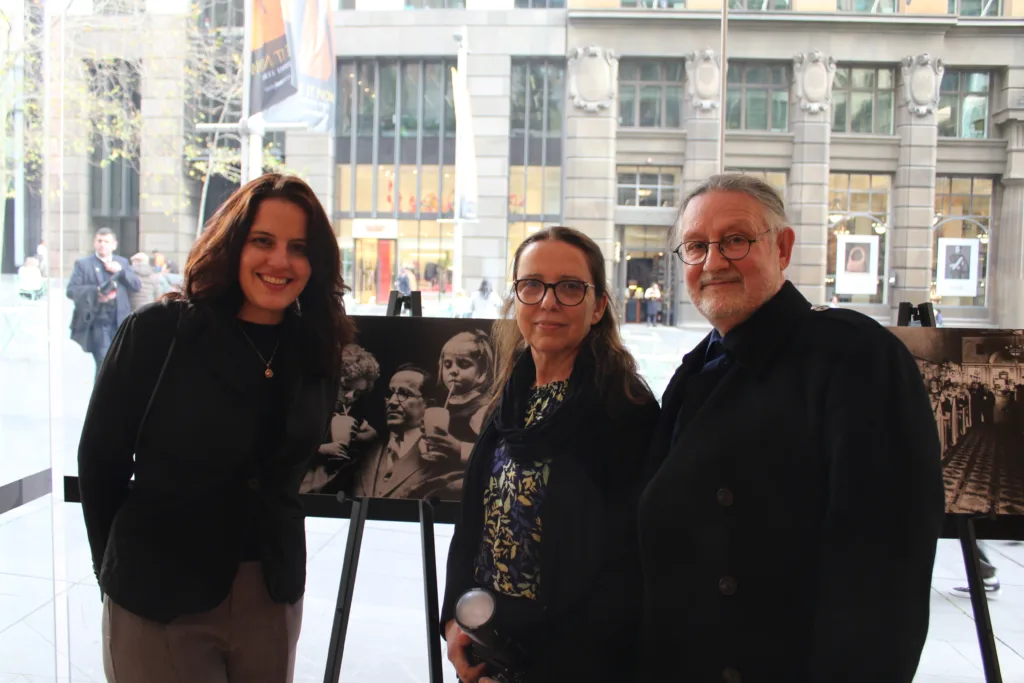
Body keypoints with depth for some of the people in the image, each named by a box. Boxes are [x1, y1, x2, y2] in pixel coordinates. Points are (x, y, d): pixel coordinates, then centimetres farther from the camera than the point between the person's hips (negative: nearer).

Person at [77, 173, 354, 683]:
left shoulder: (318, 347, -3)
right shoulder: (157, 331, -13)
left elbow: (293, 465, 6)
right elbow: (100, 458, -5)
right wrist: (118, 568, 3)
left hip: (274, 597, 4)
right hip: (157, 599, -3)